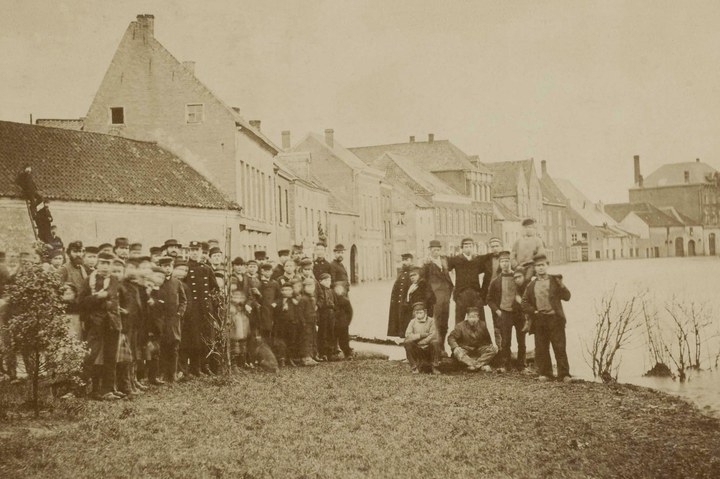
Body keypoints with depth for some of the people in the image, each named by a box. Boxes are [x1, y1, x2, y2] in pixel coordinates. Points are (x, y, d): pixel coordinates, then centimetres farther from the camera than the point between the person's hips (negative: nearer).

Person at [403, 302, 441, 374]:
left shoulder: (431, 321, 0)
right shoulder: (412, 322, 4)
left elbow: (433, 335, -14)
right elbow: (407, 335, -10)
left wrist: (418, 342, -17)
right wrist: (421, 335, -19)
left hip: (428, 348, -1)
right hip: (416, 349, 1)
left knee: (436, 342, -31)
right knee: (407, 342, -27)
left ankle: (434, 367, -11)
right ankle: (415, 367, -12)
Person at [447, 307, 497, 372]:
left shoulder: (482, 325, 0)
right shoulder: (461, 326, -9)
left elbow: (487, 340, 13)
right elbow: (451, 337, -10)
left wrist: (490, 347, -4)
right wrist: (455, 347, -26)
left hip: (479, 350, 3)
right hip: (465, 350, -3)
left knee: (494, 349, -20)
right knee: (457, 353, -35)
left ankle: (476, 365, -29)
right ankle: (482, 365, -40)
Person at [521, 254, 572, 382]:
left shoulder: (555, 281, 4)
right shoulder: (532, 285, 11)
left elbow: (567, 297, -2)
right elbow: (525, 302, 14)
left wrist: (561, 286, -18)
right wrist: (533, 312, -1)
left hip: (555, 318, -3)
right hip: (539, 320, 3)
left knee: (560, 347, -3)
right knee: (541, 348, 6)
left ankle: (564, 374, 0)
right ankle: (545, 373, 16)